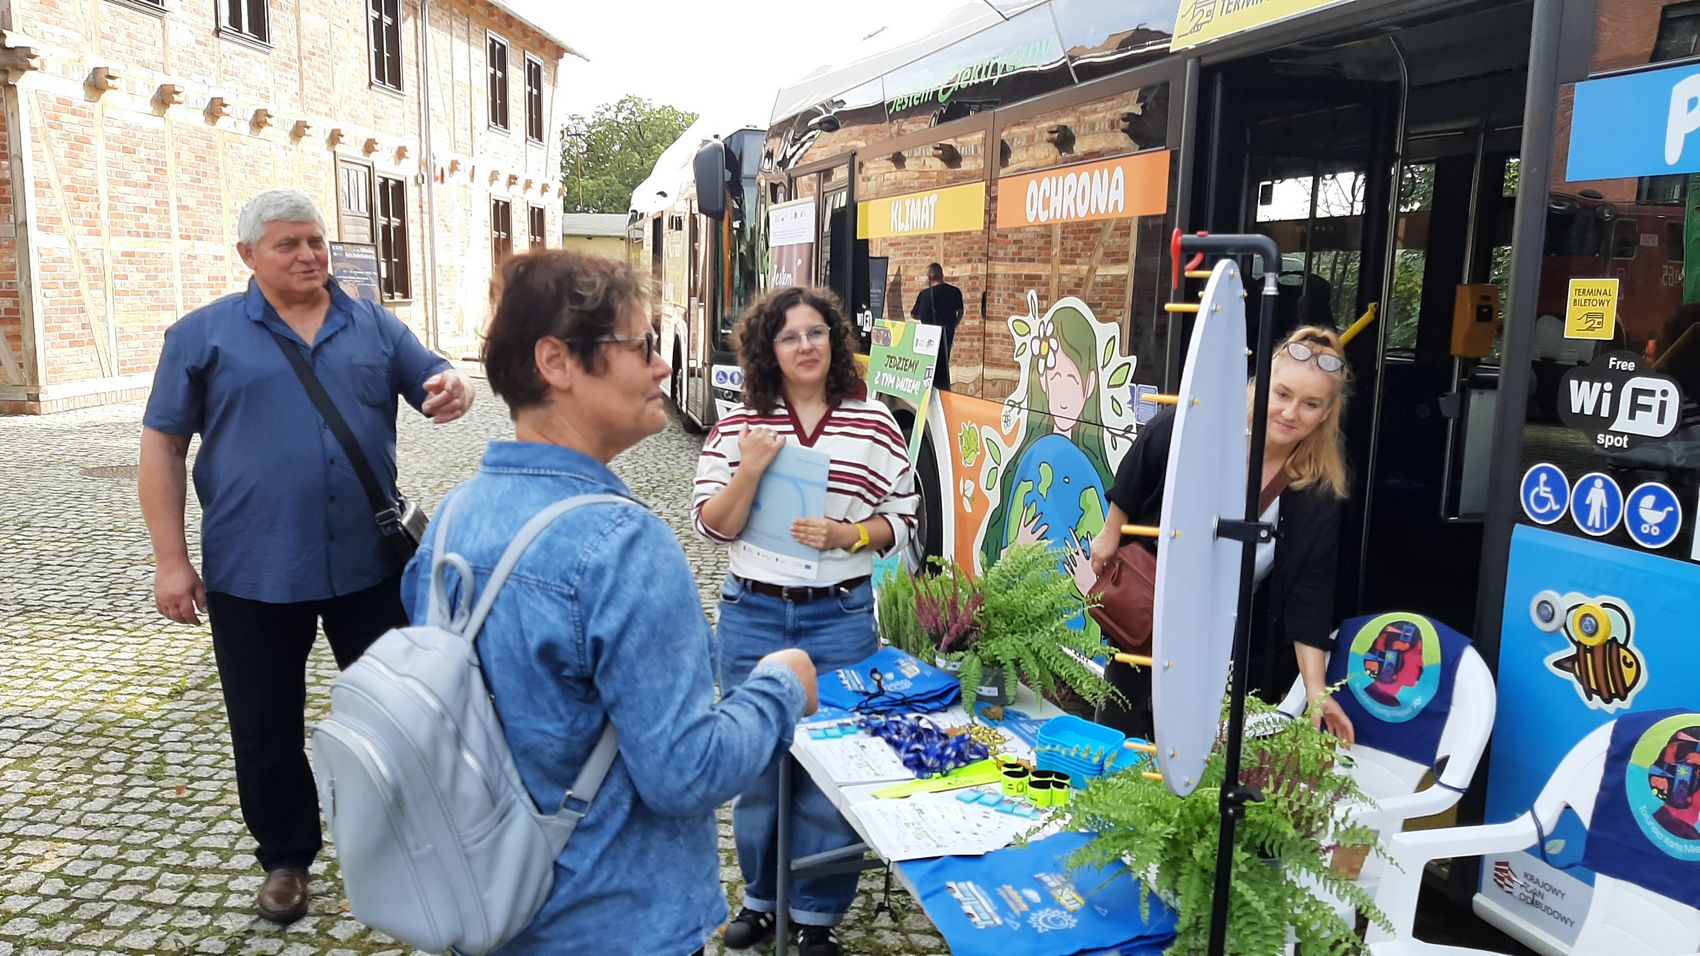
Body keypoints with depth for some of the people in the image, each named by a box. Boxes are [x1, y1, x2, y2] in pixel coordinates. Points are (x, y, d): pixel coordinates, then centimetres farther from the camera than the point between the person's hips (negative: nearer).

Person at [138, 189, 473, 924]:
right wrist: (171, 560, -5)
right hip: (252, 573, -1)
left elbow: (434, 381, 9)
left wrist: (454, 387, -18)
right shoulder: (202, 334, 0)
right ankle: (285, 857, 33)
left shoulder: (373, 326, 6)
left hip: (370, 562, 2)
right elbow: (162, 447, 0)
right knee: (266, 728, 13)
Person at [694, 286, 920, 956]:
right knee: (754, 759, 12)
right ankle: (760, 897, 34)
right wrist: (750, 470, -18)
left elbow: (902, 519, 1)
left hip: (841, 617, -1)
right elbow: (712, 526, -2)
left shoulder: (873, 424, -1)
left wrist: (844, 535, -16)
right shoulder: (739, 425, 0)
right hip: (753, 614, 1)